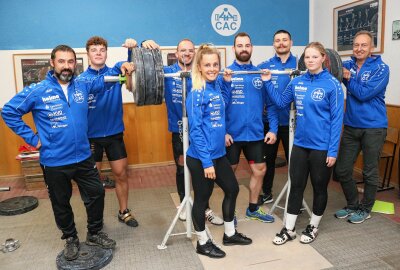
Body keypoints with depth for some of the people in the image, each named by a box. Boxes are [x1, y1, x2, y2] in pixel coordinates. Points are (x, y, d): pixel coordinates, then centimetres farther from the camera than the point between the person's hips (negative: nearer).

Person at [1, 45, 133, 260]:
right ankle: (71, 238, 39)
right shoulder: (37, 91, -11)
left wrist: (120, 67, -8)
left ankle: (94, 234, 35)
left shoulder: (82, 84, -2)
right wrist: (32, 138, -6)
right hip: (54, 162, -3)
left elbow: (104, 79, 12)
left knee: (96, 194, 12)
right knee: (61, 203, 15)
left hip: (83, 157, 3)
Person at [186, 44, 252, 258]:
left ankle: (230, 234, 38)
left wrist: (226, 81, 11)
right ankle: (203, 243, 29)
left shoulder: (216, 86, 4)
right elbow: (195, 130, -20)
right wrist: (206, 162, -21)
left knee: (232, 189, 19)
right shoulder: (197, 93, -18)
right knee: (202, 199, 8)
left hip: (218, 154, 9)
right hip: (200, 158, -8)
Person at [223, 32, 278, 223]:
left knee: (259, 170, 12)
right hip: (232, 134, -3)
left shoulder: (260, 74, 5)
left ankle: (253, 208, 32)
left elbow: (270, 103, 5)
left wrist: (273, 129, -2)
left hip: (255, 133, 4)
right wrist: (222, 132, -15)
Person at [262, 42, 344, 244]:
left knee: (319, 187, 12)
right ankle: (288, 229, 24)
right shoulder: (297, 82, 3)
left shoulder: (332, 84, -11)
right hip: (300, 144, 4)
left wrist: (333, 150, -13)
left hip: (322, 146, -4)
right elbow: (281, 102, 14)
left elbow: (336, 119, -11)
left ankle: (313, 227, 32)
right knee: (296, 186, 11)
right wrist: (268, 82, 5)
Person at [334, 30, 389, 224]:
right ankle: (352, 205, 29)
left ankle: (365, 209, 27)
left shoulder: (381, 68, -8)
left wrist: (347, 78, -11)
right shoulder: (348, 65, 5)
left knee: (370, 172, 8)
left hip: (373, 127, -4)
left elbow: (364, 94, -18)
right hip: (351, 126, 4)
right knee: (342, 170, 8)